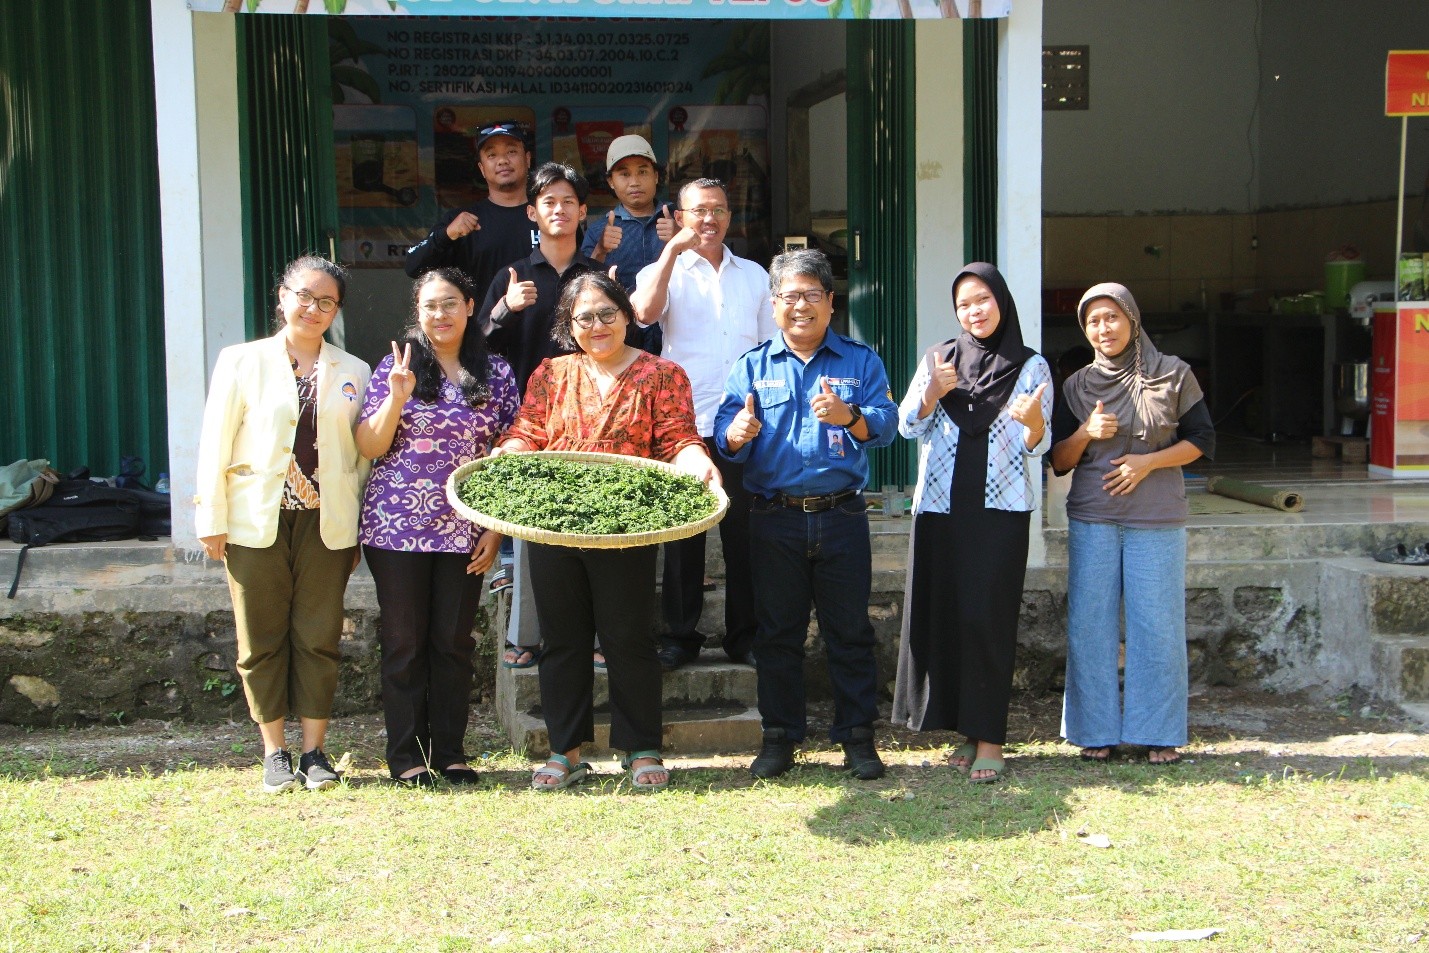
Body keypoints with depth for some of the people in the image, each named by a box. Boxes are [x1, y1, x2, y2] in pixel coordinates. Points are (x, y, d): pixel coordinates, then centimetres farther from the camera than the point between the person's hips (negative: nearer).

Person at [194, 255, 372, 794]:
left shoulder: (352, 372, 8)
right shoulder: (242, 362, 4)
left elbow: (363, 453, 8)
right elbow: (216, 443, 3)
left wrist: (358, 527, 4)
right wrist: (212, 520, -2)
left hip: (325, 523, 1)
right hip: (257, 522, -1)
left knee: (318, 639, 3)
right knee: (262, 641, 4)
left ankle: (314, 751, 13)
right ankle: (275, 754, 15)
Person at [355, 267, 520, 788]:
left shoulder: (496, 373, 6)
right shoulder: (396, 366, 2)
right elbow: (369, 448, -1)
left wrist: (495, 529, 0)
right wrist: (397, 397, -16)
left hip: (463, 530, 1)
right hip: (399, 525, -1)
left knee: (454, 642, 6)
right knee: (404, 642, 4)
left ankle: (450, 751, 16)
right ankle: (407, 755, 11)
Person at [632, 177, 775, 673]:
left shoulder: (753, 275, 16)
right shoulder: (664, 272, 6)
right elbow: (645, 311, -16)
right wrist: (673, 250, -14)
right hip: (684, 422, -2)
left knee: (744, 531, 4)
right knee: (683, 533, 2)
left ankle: (745, 633, 13)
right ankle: (680, 635, 11)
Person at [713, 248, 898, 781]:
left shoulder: (860, 362, 7)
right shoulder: (752, 367, 9)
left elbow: (886, 425, -7)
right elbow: (724, 434, -2)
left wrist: (848, 416, -28)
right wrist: (737, 434, -26)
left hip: (842, 517, -1)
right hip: (774, 521, 1)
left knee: (850, 632, 4)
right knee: (777, 633, 7)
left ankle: (857, 737, 13)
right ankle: (779, 737, 17)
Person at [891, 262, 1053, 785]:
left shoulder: (1030, 367, 4)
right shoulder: (938, 358, 11)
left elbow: (1037, 445, -3)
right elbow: (908, 426, 3)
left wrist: (1033, 421, -25)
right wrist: (932, 392, -15)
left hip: (1000, 510, -3)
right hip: (941, 506, 3)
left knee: (986, 617, -8)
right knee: (943, 615, 2)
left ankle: (990, 737, -3)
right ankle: (968, 727, 13)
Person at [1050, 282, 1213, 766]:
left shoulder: (1173, 375, 4)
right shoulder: (1077, 386, 10)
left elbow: (1201, 440, 3)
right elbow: (1058, 460, 9)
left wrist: (1148, 461, -11)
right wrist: (1086, 433, -11)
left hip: (1157, 521, -2)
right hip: (1092, 519, 2)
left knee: (1157, 624, -2)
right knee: (1090, 624, 0)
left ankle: (1160, 733, 7)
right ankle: (1096, 730, 10)